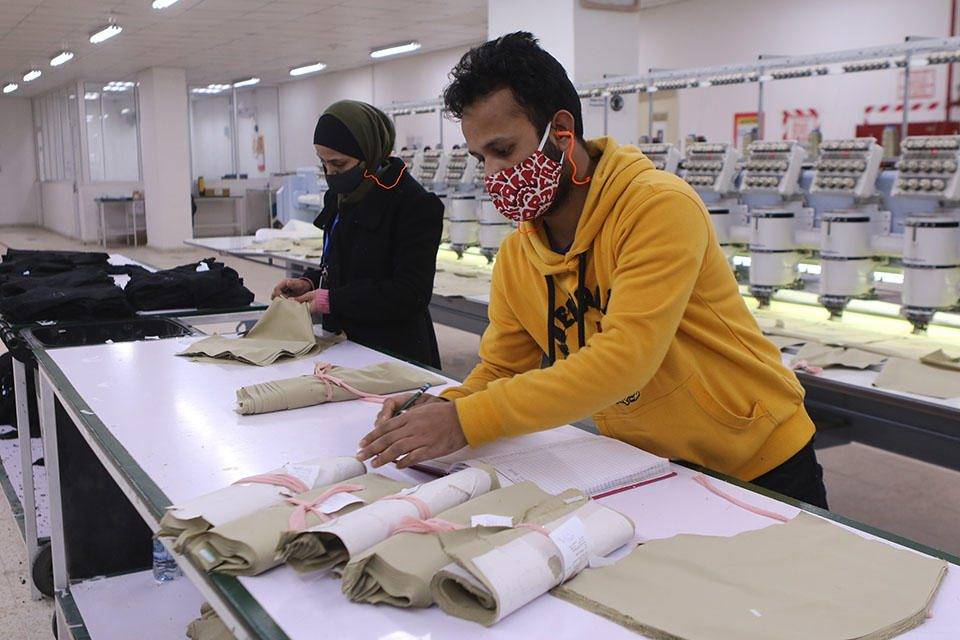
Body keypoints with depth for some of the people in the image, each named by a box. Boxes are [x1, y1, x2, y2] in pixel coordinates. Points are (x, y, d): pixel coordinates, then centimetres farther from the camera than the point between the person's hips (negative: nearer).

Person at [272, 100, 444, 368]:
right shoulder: (339, 198, 13)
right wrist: (309, 283, 3)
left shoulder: (415, 204, -11)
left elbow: (411, 293, -16)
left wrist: (332, 300, -17)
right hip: (344, 345, 6)